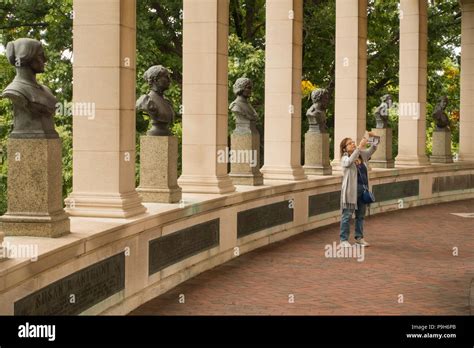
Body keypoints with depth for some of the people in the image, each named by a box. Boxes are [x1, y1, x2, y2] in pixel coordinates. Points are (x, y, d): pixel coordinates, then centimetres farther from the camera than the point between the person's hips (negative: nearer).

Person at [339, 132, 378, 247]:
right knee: (347, 215, -2)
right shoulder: (345, 158, -7)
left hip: (363, 189, 6)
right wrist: (360, 147, -36)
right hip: (351, 189, -6)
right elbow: (350, 161, -29)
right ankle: (344, 239, 4)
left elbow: (373, 149, 7)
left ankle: (359, 237, 26)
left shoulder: (362, 155, 9)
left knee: (361, 215, 14)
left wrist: (372, 138, -12)